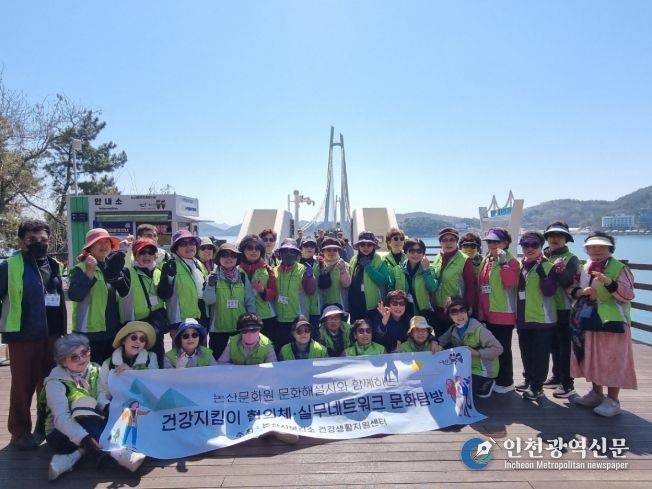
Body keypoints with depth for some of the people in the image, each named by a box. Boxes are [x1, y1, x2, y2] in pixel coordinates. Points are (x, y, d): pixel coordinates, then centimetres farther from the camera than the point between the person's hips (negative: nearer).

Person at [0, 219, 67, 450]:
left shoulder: (53, 265, 9)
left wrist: (62, 331, 14)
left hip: (51, 335, 5)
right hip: (22, 336, -5)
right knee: (23, 386, 4)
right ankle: (20, 431, 20)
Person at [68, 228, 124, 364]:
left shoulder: (113, 266, 12)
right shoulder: (81, 268, -9)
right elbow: (74, 295, -22)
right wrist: (89, 272, -30)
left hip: (112, 330, 7)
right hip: (90, 332, -6)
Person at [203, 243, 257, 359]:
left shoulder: (243, 276, 3)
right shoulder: (213, 276, -3)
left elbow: (250, 301, 5)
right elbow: (208, 301, -10)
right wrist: (210, 285, -26)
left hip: (241, 327, 2)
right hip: (218, 327, -2)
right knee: (217, 359, 7)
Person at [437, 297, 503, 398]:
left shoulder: (478, 329, -22)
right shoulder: (453, 329, 0)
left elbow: (498, 348, -22)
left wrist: (476, 353, -27)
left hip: (482, 370, -7)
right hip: (467, 368, 7)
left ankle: (485, 384, 7)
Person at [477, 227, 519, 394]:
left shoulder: (511, 261, -8)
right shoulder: (486, 260, 12)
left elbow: (510, 282, -25)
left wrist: (503, 262, -27)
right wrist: (481, 309, 13)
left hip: (504, 313, -7)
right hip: (488, 313, 7)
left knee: (503, 349, 1)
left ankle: (506, 382, 14)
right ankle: (495, 379, 28)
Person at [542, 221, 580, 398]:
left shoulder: (571, 259, -5)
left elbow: (567, 282, -17)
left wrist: (559, 269, -30)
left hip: (564, 309, -5)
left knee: (565, 347, -1)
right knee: (553, 345, 16)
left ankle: (568, 383, 6)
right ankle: (557, 376, 30)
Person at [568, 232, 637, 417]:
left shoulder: (619, 268, -8)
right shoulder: (585, 269, 9)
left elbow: (628, 295, -15)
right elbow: (571, 288, 14)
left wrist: (610, 283, -30)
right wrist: (579, 292, -8)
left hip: (612, 322, -6)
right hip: (589, 321, 6)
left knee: (612, 362, -1)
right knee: (592, 359, 16)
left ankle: (612, 401, 11)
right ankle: (596, 394, 31)